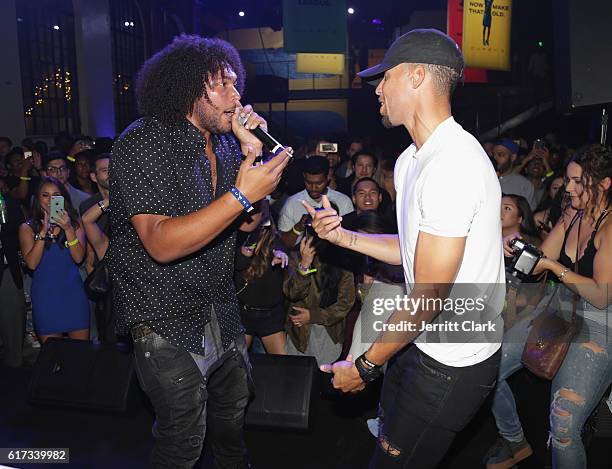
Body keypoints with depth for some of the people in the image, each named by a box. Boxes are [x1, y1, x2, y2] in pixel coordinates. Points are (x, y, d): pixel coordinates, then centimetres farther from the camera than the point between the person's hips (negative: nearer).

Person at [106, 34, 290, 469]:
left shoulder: (224, 141, 4)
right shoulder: (144, 143, -19)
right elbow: (161, 244, -30)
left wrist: (252, 152, -8)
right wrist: (241, 195, -36)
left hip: (222, 311, 7)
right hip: (168, 320, -7)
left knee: (234, 408, 23)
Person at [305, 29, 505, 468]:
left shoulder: (452, 165, -27)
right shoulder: (411, 160, 7)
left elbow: (427, 297, -24)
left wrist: (365, 366, -14)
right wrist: (342, 236, 1)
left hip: (453, 364, -9)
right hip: (426, 343, 9)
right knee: (387, 433, 24)